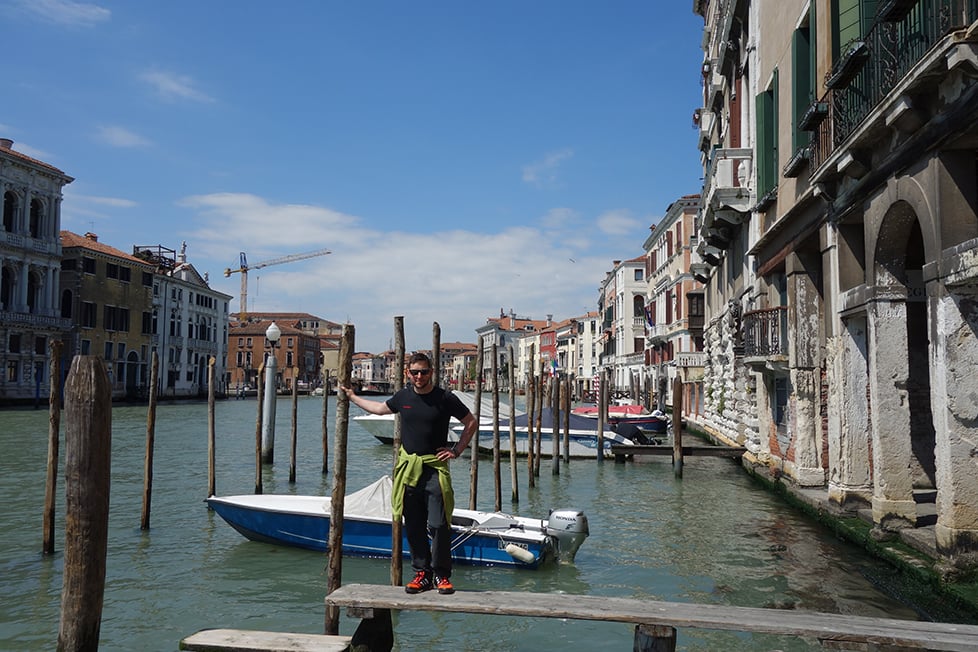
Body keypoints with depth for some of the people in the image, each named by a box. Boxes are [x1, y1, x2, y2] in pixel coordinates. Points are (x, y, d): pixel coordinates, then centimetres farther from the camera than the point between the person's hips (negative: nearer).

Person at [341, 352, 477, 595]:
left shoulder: (445, 398, -3)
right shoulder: (403, 397, 7)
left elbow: (471, 423, 6)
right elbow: (380, 408, 28)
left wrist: (457, 450, 1)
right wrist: (353, 397, 35)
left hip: (435, 468, -4)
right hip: (408, 467, 4)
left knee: (438, 524, -8)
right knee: (413, 526, 7)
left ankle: (442, 575, 4)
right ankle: (422, 573, 17)